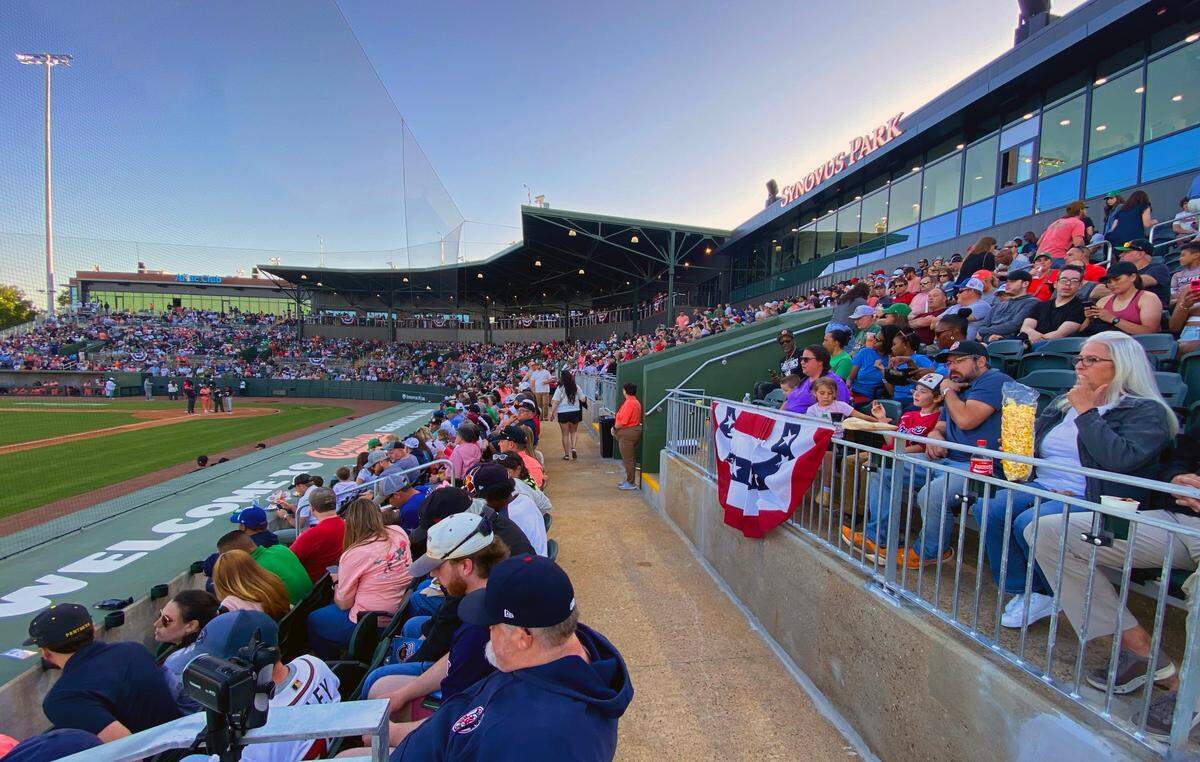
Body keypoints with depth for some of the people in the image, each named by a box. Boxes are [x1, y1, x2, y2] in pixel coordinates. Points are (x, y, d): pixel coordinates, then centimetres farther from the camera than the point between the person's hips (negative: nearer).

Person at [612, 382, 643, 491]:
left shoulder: (629, 403, -20)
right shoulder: (636, 402, 12)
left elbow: (623, 421, -23)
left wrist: (614, 428, -7)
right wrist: (616, 428, 11)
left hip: (628, 433, -10)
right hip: (635, 430, 11)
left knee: (628, 459, -2)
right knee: (631, 458, 17)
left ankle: (631, 483, 5)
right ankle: (630, 480, 26)